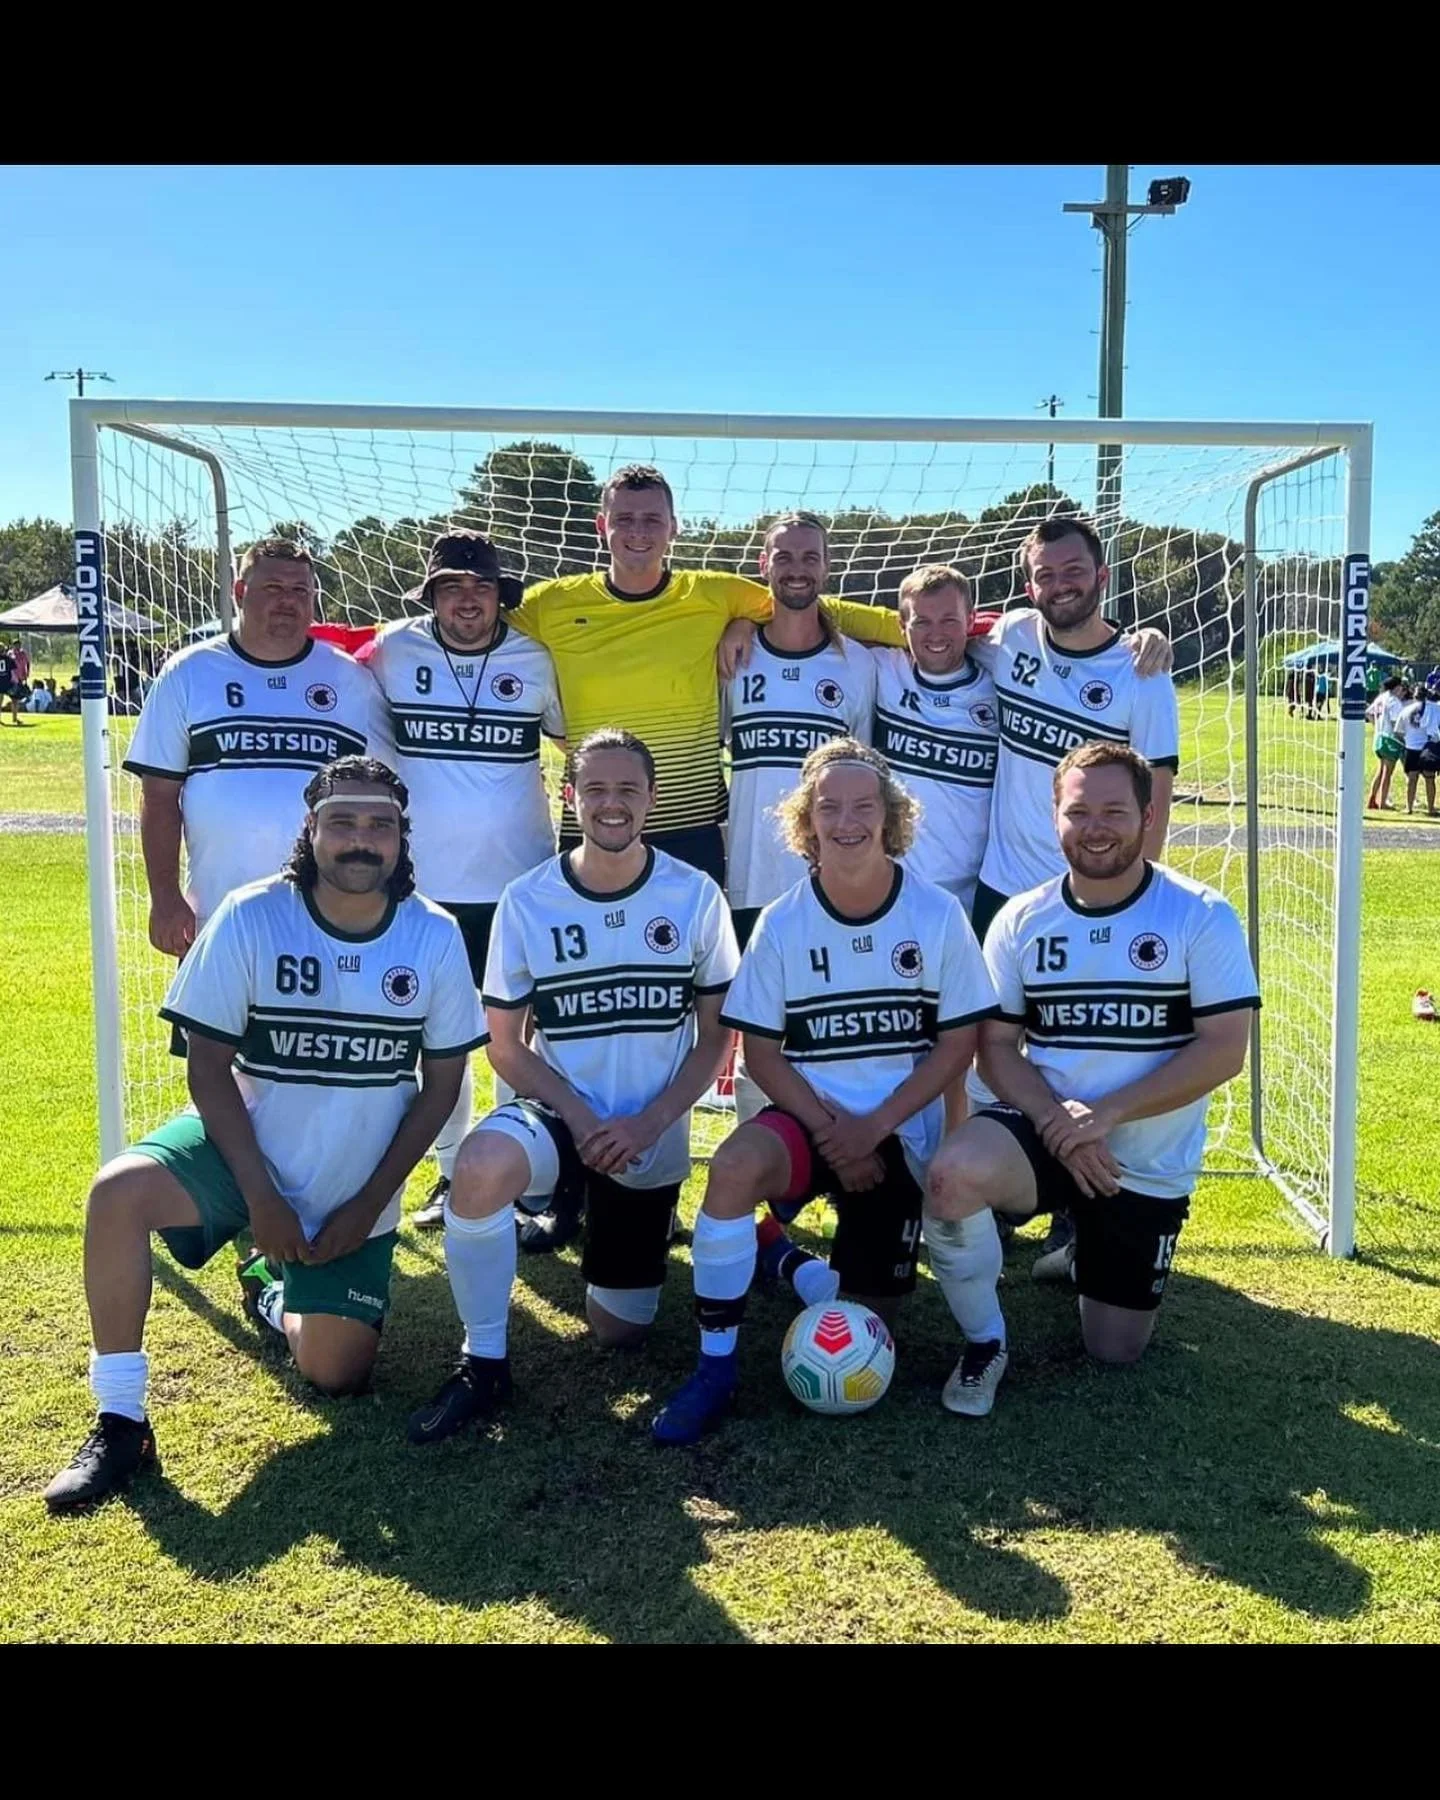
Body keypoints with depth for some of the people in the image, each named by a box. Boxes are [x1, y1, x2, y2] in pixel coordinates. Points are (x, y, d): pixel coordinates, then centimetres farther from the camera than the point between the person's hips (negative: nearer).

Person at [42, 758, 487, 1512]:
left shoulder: (435, 936, -11)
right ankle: (120, 1423, -15)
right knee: (118, 1191, -31)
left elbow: (441, 1083, -4)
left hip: (353, 1188, 1)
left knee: (335, 1374, 0)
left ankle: (274, 1289, 35)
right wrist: (260, 1196, -17)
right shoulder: (251, 917, -15)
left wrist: (370, 1202, -9)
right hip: (246, 1147, -1)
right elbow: (209, 1068, -11)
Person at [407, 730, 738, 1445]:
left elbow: (716, 1036, -2)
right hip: (556, 1111, -1)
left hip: (651, 1135, 1)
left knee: (618, 1330, 8)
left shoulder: (696, 895, -7)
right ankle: (483, 1365, -15)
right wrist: (579, 1117, -18)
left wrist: (648, 1123, -14)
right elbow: (506, 1046, -3)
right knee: (481, 1165, -37)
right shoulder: (527, 900, -8)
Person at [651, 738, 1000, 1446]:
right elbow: (760, 1051, -3)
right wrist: (826, 1125, -18)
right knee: (736, 1164, -35)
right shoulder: (782, 922, -5)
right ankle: (713, 1370, -19)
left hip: (901, 1130, 1)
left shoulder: (938, 915, -7)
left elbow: (958, 1043, -4)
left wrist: (874, 1127, -15)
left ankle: (781, 1256, 32)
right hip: (810, 1116, -1)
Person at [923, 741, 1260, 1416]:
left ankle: (1089, 1248, 42)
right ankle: (983, 1345, -8)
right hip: (1043, 1130, 1)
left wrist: (1105, 1114, -22)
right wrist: (1054, 1118, -20)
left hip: (1148, 1167, 0)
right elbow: (996, 1047, -1)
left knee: (1116, 1351, 8)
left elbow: (1225, 1051, -15)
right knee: (953, 1173, -33)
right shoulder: (1021, 919, -1)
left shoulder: (1202, 917, -9)